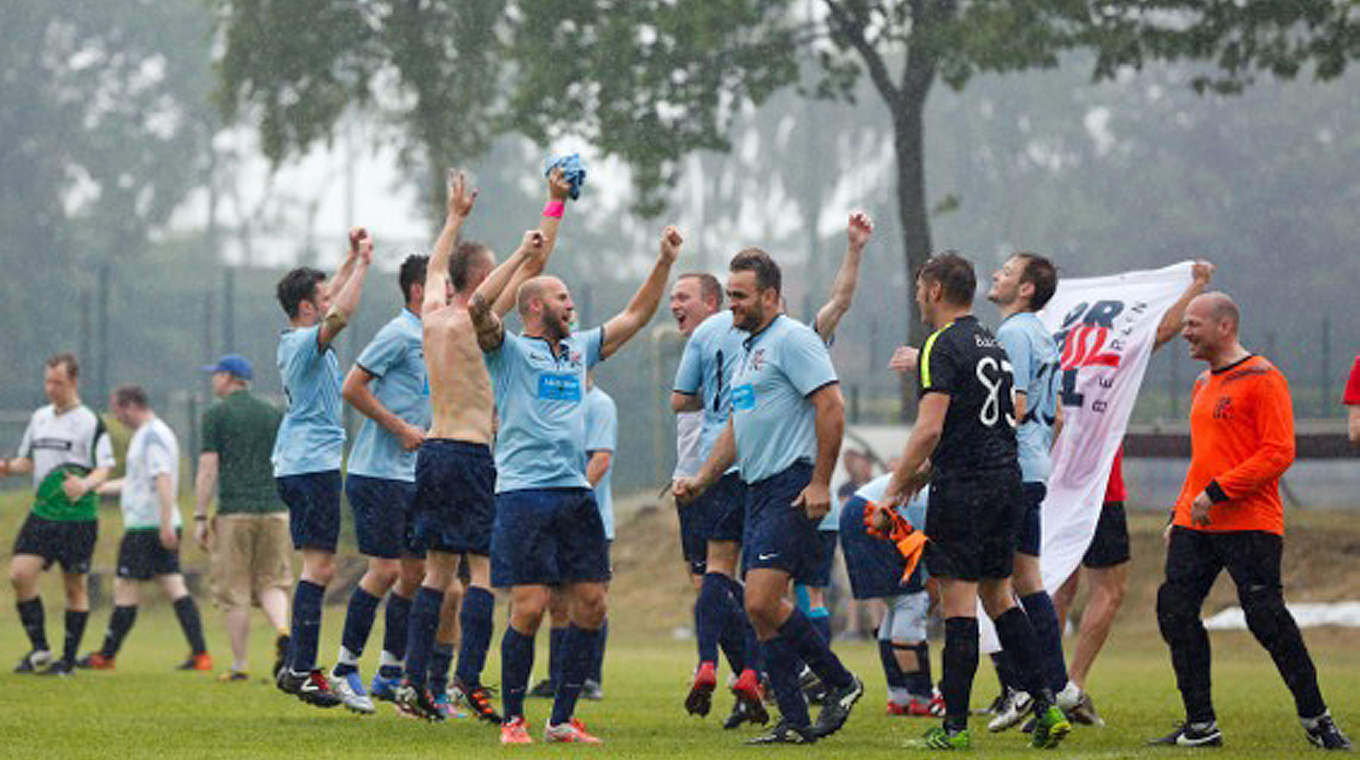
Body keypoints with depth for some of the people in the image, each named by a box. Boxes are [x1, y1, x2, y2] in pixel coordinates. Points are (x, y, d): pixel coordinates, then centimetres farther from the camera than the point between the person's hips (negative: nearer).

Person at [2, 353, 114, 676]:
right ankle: (39, 650, 3)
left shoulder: (90, 422, -6)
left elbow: (105, 467, -9)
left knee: (74, 586, 2)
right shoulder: (39, 418, 12)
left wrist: (85, 484, -29)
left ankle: (68, 660, 12)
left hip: (78, 518, -5)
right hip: (41, 513, 5)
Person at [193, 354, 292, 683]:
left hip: (234, 511, -4)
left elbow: (208, 468, -6)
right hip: (274, 509, 4)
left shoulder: (216, 414, 0)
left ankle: (240, 666, 4)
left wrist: (200, 517, -4)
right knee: (271, 583, 10)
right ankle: (282, 631, -19)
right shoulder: (274, 414, 13)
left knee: (234, 594, 3)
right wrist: (291, 513, 20)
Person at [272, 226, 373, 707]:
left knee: (318, 567, 13)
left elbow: (332, 302, 33)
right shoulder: (306, 342, -13)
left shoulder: (296, 339, 15)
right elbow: (340, 315, -32)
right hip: (314, 464, -10)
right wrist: (362, 263, -24)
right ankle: (301, 670, -16)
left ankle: (297, 666, 11)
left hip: (297, 464, 10)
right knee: (319, 566, -12)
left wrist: (353, 258, 28)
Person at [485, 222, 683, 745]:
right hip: (523, 492, -6)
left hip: (576, 493, 6)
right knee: (528, 608, -10)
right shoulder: (508, 350, 2)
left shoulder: (579, 349, 20)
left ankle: (562, 719, 10)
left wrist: (665, 262, 19)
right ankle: (513, 719, 1)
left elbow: (635, 316, 27)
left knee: (591, 604, 1)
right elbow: (477, 313, -16)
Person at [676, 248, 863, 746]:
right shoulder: (749, 348, 21)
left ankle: (841, 683, -1)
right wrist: (701, 480, 19)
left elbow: (831, 407, -17)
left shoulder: (791, 339, -9)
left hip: (792, 488, -10)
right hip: (758, 490, 10)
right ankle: (794, 723, 8)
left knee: (762, 603, -16)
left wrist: (820, 482, -20)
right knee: (761, 609, 5)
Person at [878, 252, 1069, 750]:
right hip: (1007, 482, 8)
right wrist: (924, 471, 25)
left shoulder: (943, 347, -11)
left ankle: (955, 726, -4)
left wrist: (897, 486, -10)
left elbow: (930, 429, -19)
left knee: (958, 602, -5)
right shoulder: (992, 345, 16)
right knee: (998, 596, 14)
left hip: (963, 489, -8)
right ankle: (1045, 706, 7)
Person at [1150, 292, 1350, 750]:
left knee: (1265, 616, -11)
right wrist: (1179, 513, 20)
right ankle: (1200, 726, 6)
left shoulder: (1261, 379, -8)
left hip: (1249, 523, -8)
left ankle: (1316, 719, 2)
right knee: (1175, 610, -1)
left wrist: (1217, 493, -19)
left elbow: (1279, 453, -16)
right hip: (1195, 524, 8)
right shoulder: (1204, 384, 19)